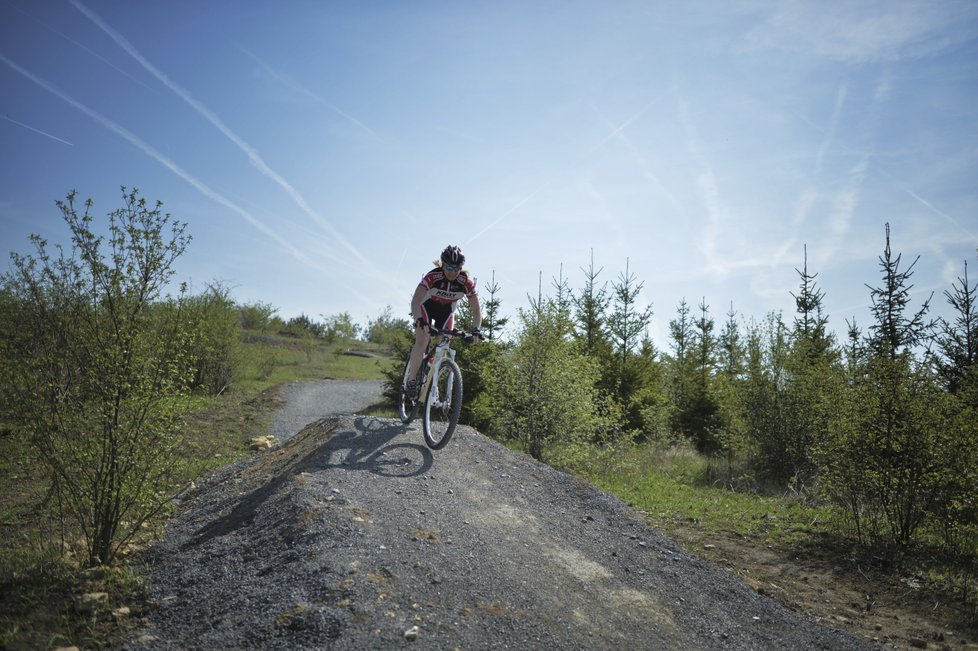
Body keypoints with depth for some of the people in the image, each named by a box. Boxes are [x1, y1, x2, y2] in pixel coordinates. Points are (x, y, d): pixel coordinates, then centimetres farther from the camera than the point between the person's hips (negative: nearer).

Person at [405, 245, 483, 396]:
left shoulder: (467, 282, -27)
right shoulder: (432, 276, -34)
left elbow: (476, 310, -22)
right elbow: (415, 300, -41)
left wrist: (476, 329, -39)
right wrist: (418, 320, -58)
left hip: (446, 311, 3)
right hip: (427, 306, -2)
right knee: (422, 341, -20)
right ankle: (411, 381, -11)